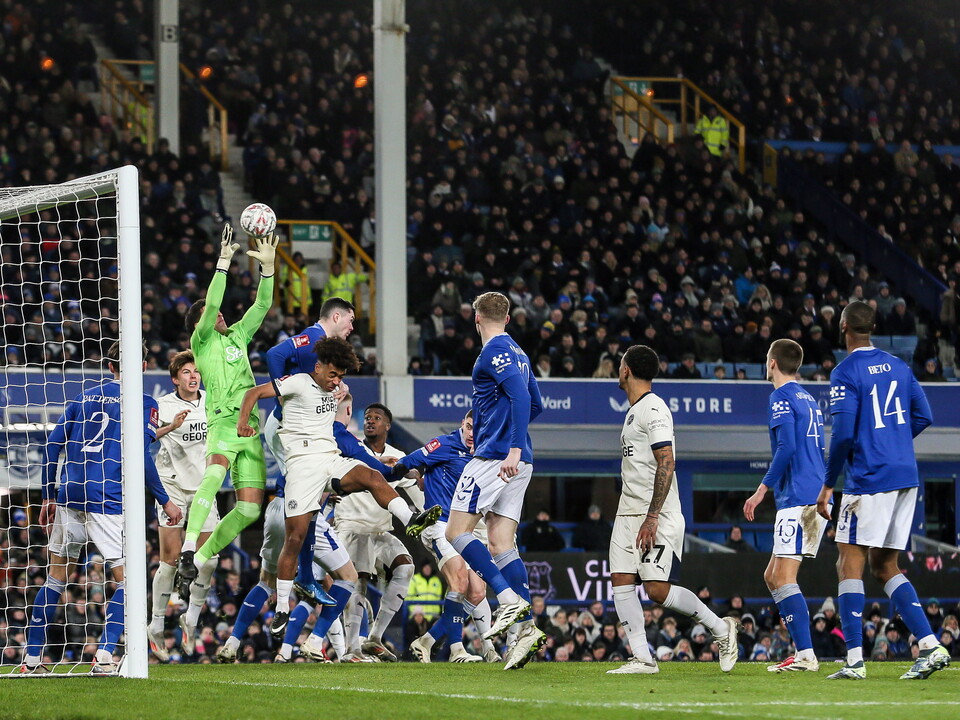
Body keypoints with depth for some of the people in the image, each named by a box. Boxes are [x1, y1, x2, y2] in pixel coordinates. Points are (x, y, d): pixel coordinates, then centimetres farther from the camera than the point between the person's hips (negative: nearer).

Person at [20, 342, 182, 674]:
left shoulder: (84, 397, 16)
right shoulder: (143, 403, 0)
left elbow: (53, 445, 12)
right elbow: (142, 458, -9)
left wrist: (48, 497, 18)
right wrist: (165, 501, 0)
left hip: (70, 495, 5)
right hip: (108, 499, -5)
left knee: (57, 574, 14)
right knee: (126, 578, 2)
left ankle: (32, 658, 15)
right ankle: (104, 656, -13)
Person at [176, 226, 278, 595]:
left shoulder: (238, 336, 22)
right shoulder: (202, 341, 6)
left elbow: (262, 305, 18)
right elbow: (211, 304, -9)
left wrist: (268, 265, 7)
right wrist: (224, 262, -13)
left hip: (251, 429, 6)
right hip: (223, 422, -6)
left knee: (250, 509, -1)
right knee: (215, 472, -36)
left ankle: (196, 564, 8)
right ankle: (187, 552, -43)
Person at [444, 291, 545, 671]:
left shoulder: (494, 353, -9)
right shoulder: (517, 353, 19)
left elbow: (522, 396, -23)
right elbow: (535, 405, 29)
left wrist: (514, 448, -28)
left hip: (495, 456, -9)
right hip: (517, 461, 9)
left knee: (457, 531, -5)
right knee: (501, 544, 5)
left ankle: (510, 599, -17)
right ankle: (527, 628, -5)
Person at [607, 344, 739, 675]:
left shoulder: (653, 410, -13)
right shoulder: (635, 410, 19)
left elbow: (666, 463, -20)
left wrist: (651, 517, -24)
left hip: (657, 514, -10)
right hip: (629, 511, 10)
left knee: (657, 589, -14)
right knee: (621, 580, -2)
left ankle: (720, 628, 3)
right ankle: (642, 658, -3)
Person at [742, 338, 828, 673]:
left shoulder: (781, 397, -6)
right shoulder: (809, 400, 21)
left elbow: (787, 447, -17)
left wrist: (762, 489, -14)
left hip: (798, 500, -10)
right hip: (818, 498, 10)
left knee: (783, 578, -13)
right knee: (772, 576, 13)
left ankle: (806, 655, -21)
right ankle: (803, 651, 7)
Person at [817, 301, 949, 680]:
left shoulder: (846, 372, -9)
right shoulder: (897, 366, 12)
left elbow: (843, 433, -15)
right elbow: (923, 417, 15)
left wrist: (828, 484, -6)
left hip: (868, 478, -7)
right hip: (905, 475, 7)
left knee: (849, 564, -3)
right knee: (885, 566, 14)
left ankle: (854, 660, -10)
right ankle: (931, 646, 2)